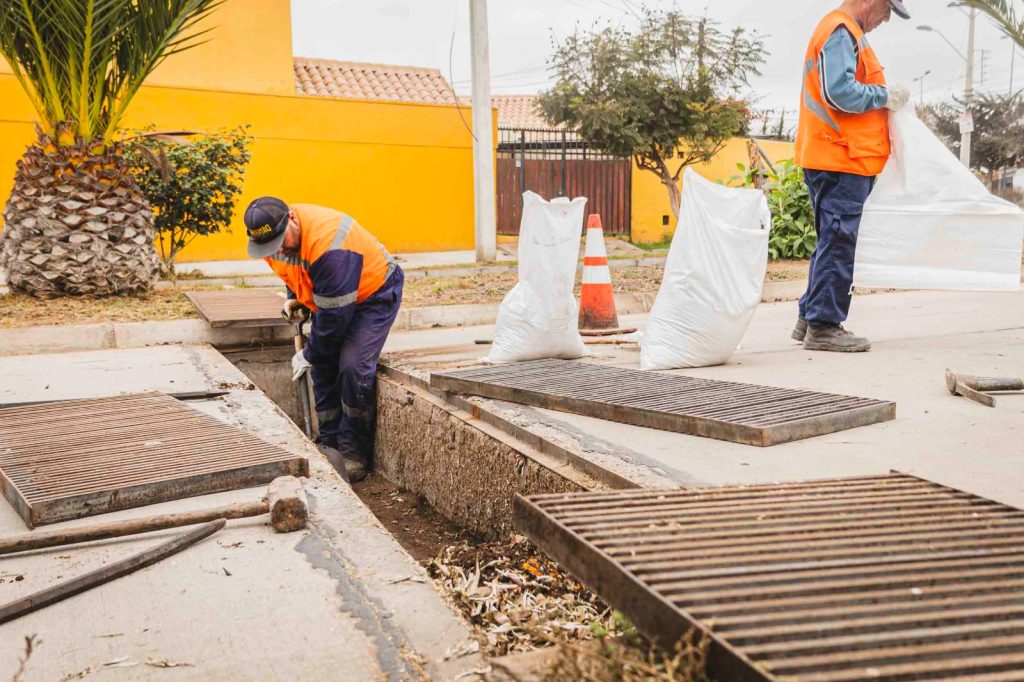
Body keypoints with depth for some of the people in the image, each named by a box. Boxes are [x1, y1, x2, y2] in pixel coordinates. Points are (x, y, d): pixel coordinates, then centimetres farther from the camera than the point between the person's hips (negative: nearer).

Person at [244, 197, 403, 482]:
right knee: (323, 367, 2)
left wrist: (310, 355, -20)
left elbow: (334, 312, -31)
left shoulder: (327, 242, -38)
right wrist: (293, 296, 2)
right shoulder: (272, 235, -10)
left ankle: (355, 452, -8)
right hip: (329, 297, 8)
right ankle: (330, 442, 14)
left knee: (353, 368, -20)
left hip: (373, 294, -8)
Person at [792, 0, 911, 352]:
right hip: (841, 161, -11)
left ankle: (810, 319, 20)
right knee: (839, 243, -7)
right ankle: (823, 327, -3)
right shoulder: (841, 31, -10)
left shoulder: (846, 32, 22)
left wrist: (884, 99, 13)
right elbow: (839, 91, -22)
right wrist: (885, 96, -10)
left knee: (834, 241, 15)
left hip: (834, 160, 11)